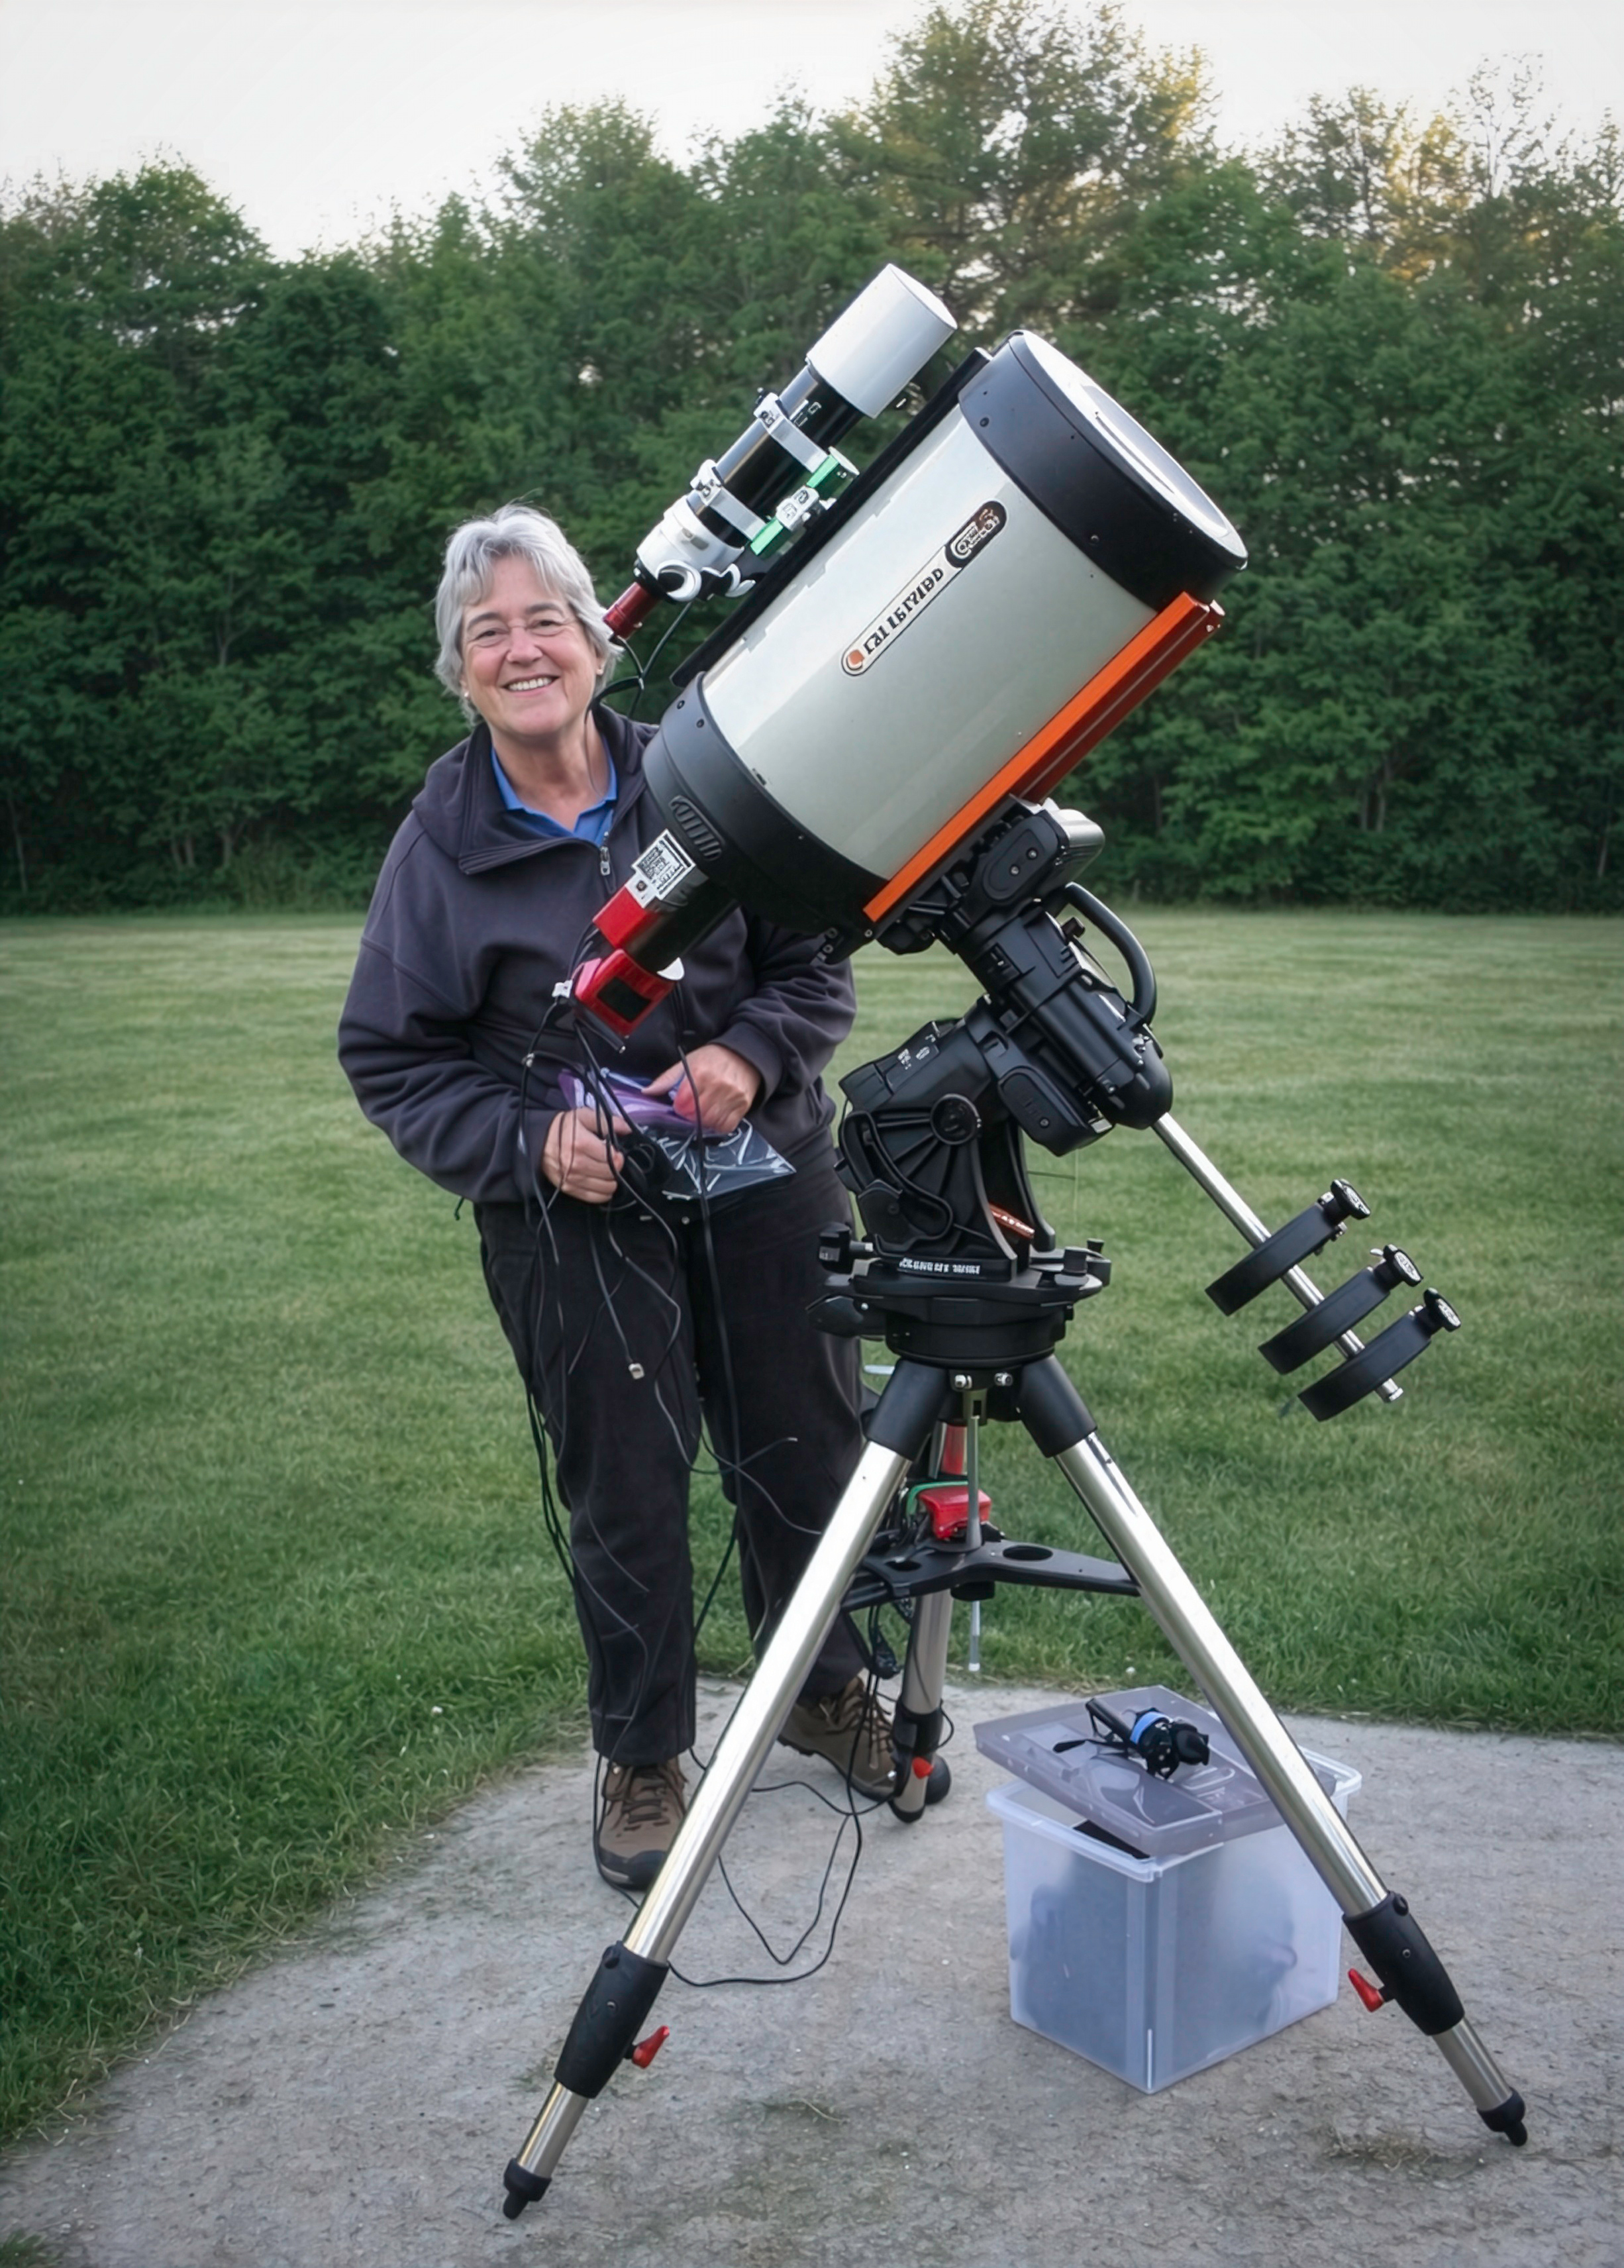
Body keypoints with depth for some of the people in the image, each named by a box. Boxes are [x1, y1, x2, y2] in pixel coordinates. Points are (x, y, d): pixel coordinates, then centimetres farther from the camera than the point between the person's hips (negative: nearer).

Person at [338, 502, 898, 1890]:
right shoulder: (439, 846, -3)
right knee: (624, 1493, 6)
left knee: (806, 1449, 13)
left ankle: (829, 1689, 39)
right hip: (572, 1217, -1)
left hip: (765, 1179, 2)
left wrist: (749, 1055, -15)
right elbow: (392, 1061, 0)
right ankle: (642, 1758, 30)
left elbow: (817, 961, 4)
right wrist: (529, 1140, -16)